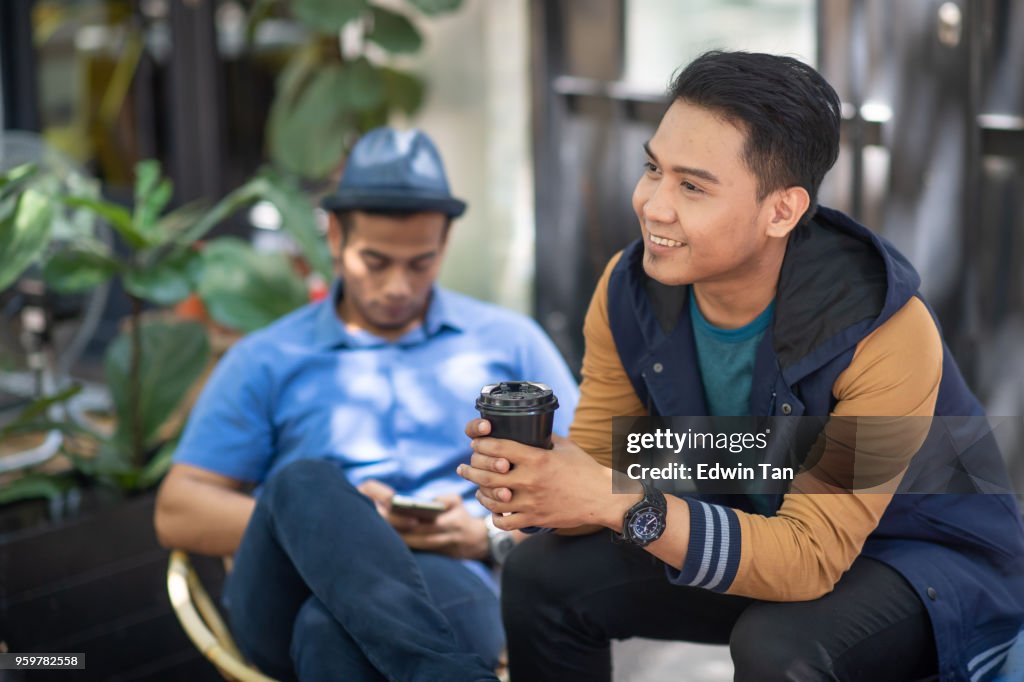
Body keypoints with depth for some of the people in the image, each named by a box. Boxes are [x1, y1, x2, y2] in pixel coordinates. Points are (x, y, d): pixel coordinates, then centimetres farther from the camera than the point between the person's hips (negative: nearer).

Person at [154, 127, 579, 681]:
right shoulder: (265, 361, 19)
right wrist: (331, 522, -4)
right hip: (285, 604, 1)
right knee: (306, 483, -36)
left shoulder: (510, 343, 22)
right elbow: (177, 515, 12)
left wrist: (489, 534, -3)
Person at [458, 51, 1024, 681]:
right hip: (763, 534, 5)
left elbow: (810, 556, -33)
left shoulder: (885, 334, -32)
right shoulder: (631, 293, -15)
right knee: (543, 574, -9)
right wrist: (522, 476, -34)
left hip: (933, 556, -5)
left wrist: (624, 504, -45)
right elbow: (592, 467, -10)